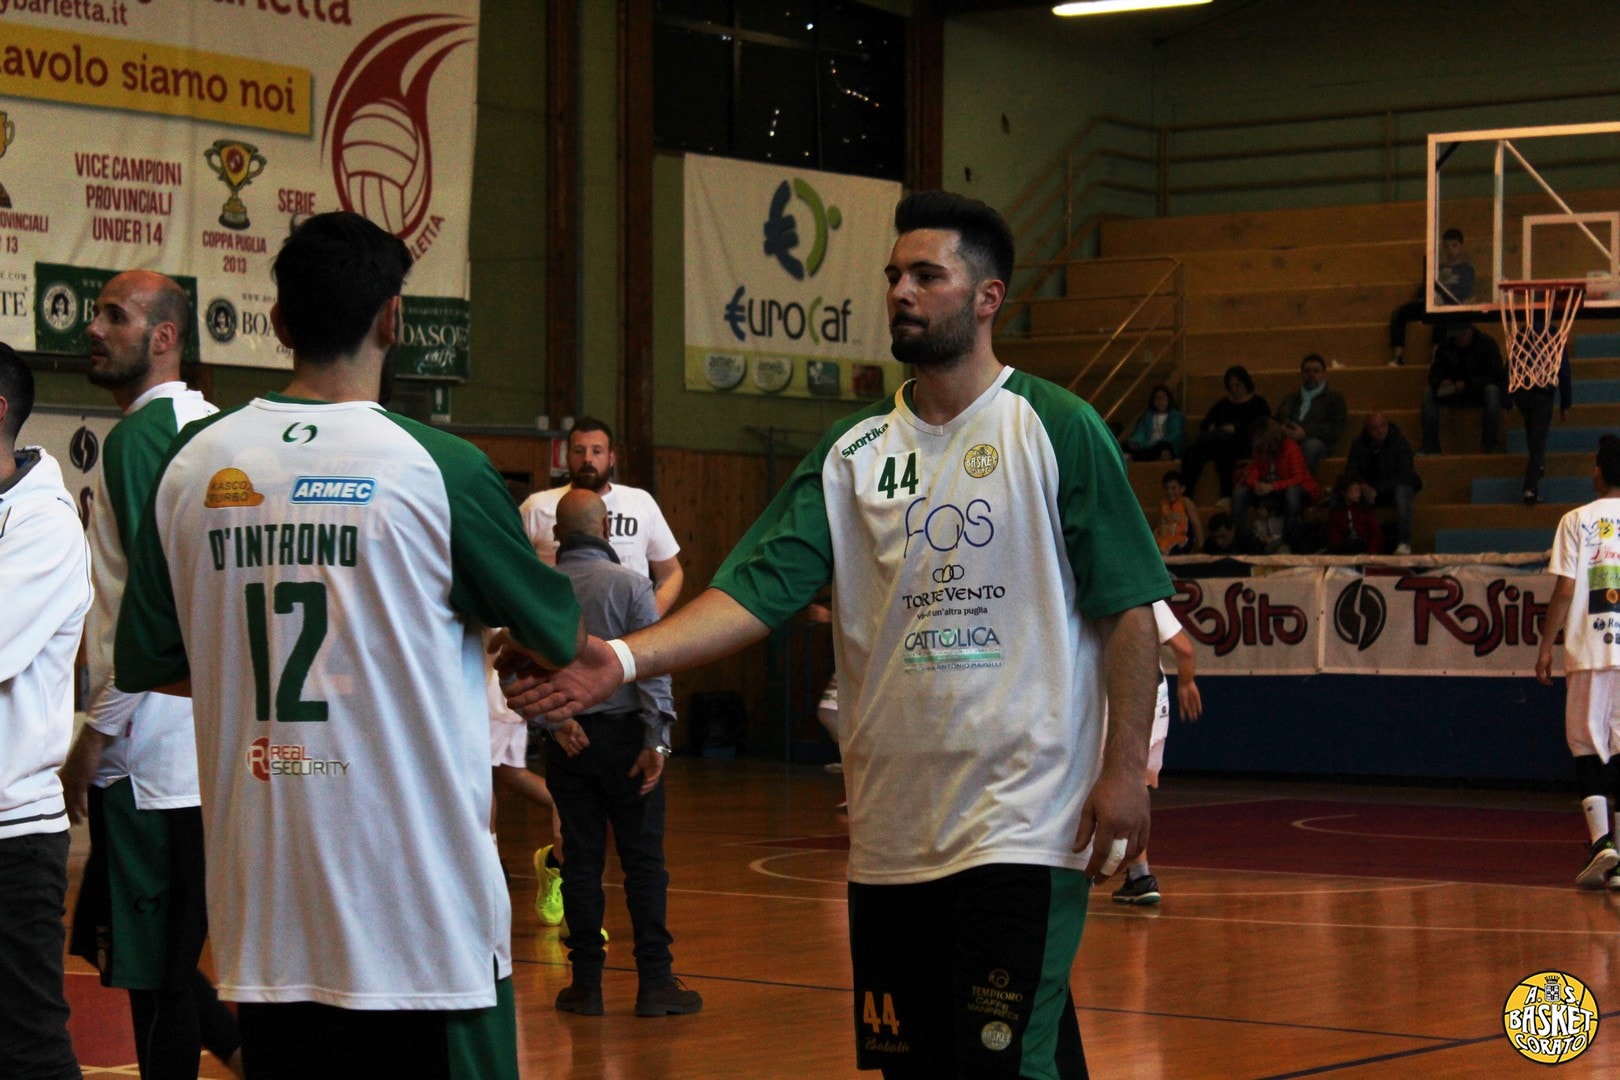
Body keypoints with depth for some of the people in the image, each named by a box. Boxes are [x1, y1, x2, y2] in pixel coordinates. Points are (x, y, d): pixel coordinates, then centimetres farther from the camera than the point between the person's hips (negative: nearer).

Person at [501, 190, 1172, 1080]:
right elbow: (757, 588, -1)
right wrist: (620, 660, -15)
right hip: (891, 830, 5)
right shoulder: (855, 451, 9)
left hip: (1020, 825, -5)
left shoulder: (1056, 430, -3)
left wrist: (1124, 771, -10)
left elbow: (1129, 610, -3)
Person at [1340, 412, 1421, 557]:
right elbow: (1351, 471, -8)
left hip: (1392, 490, -3)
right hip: (1368, 490, 3)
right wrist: (1354, 485, -34)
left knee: (1402, 490, -38)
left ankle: (1404, 543, -42)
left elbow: (1404, 475, -22)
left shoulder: (1399, 443, -15)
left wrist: (1376, 489, -32)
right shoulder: (1358, 444, -3)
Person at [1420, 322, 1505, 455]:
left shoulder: (1486, 343, -7)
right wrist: (1442, 381, -26)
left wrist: (1468, 384, -28)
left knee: (1492, 390, -37)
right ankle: (1430, 447, -25)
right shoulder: (1445, 347, 3)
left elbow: (1495, 375, -15)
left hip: (1480, 393, -3)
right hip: (1454, 393, 3)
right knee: (1428, 393, -20)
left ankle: (1489, 446, -35)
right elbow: (1435, 373, -1)